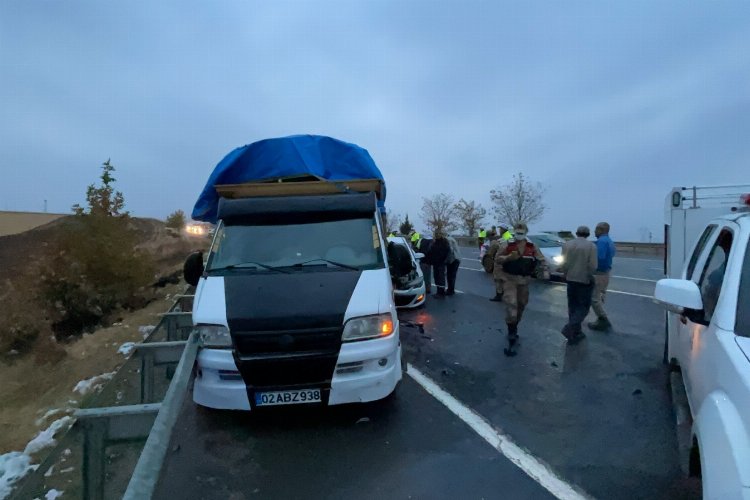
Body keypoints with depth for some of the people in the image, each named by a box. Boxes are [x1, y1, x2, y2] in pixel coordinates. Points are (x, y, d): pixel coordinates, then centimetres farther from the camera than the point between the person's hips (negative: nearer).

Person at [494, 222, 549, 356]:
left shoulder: (532, 247, 4)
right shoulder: (506, 245, -5)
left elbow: (541, 260, 7)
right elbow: (497, 259, -4)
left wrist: (545, 271, -11)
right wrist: (508, 257, -23)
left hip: (524, 281, 4)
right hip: (509, 280, -4)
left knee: (520, 307, 17)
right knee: (511, 307, -15)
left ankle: (514, 330, 40)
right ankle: (512, 340, -10)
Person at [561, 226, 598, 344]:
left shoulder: (567, 244, 0)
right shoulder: (591, 246, -11)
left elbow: (564, 263, -1)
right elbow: (593, 266, -16)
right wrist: (589, 276, 0)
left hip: (571, 279, 4)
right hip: (585, 280, -4)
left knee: (573, 306, 14)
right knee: (583, 306, 6)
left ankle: (576, 332, 20)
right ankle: (569, 328, -10)